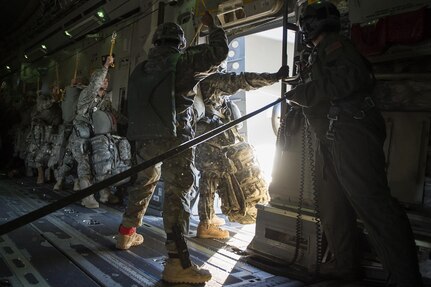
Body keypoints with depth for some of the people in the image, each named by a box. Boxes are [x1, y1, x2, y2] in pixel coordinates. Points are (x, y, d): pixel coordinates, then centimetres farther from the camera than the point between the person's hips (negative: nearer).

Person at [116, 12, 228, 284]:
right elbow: (220, 51, 6)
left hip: (145, 136, 7)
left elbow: (137, 104, 18)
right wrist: (212, 26, 21)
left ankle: (127, 233, 38)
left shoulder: (142, 68, 16)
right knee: (178, 192, -8)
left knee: (144, 182, 24)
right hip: (175, 137, -6)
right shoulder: (184, 60, -1)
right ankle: (177, 263, -10)